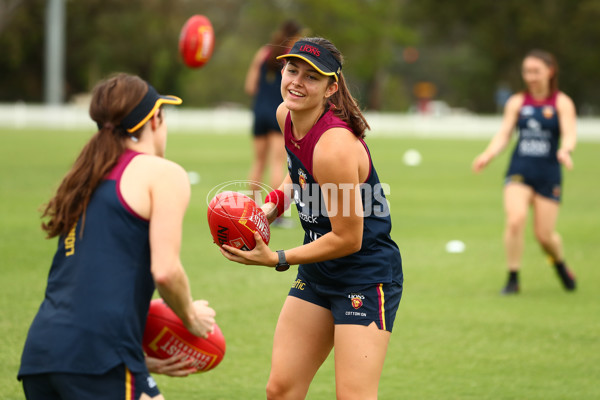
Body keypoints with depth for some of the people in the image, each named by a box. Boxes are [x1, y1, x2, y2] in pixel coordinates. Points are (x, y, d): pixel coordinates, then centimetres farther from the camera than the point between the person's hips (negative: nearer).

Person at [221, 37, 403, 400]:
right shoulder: (286, 116, -2)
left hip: (366, 277, -9)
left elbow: (348, 240, -21)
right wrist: (274, 203, 3)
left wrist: (276, 260, -17)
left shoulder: (334, 147, -27)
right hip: (318, 275, 9)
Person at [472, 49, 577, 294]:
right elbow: (503, 134, 4)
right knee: (515, 219, -22)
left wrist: (565, 150, -34)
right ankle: (513, 279, -9)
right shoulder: (517, 102, 8)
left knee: (544, 235, -1)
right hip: (519, 171, 1)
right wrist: (488, 155, -14)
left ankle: (560, 264, 34)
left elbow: (569, 134, -11)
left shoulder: (562, 103, 1)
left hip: (548, 173, -1)